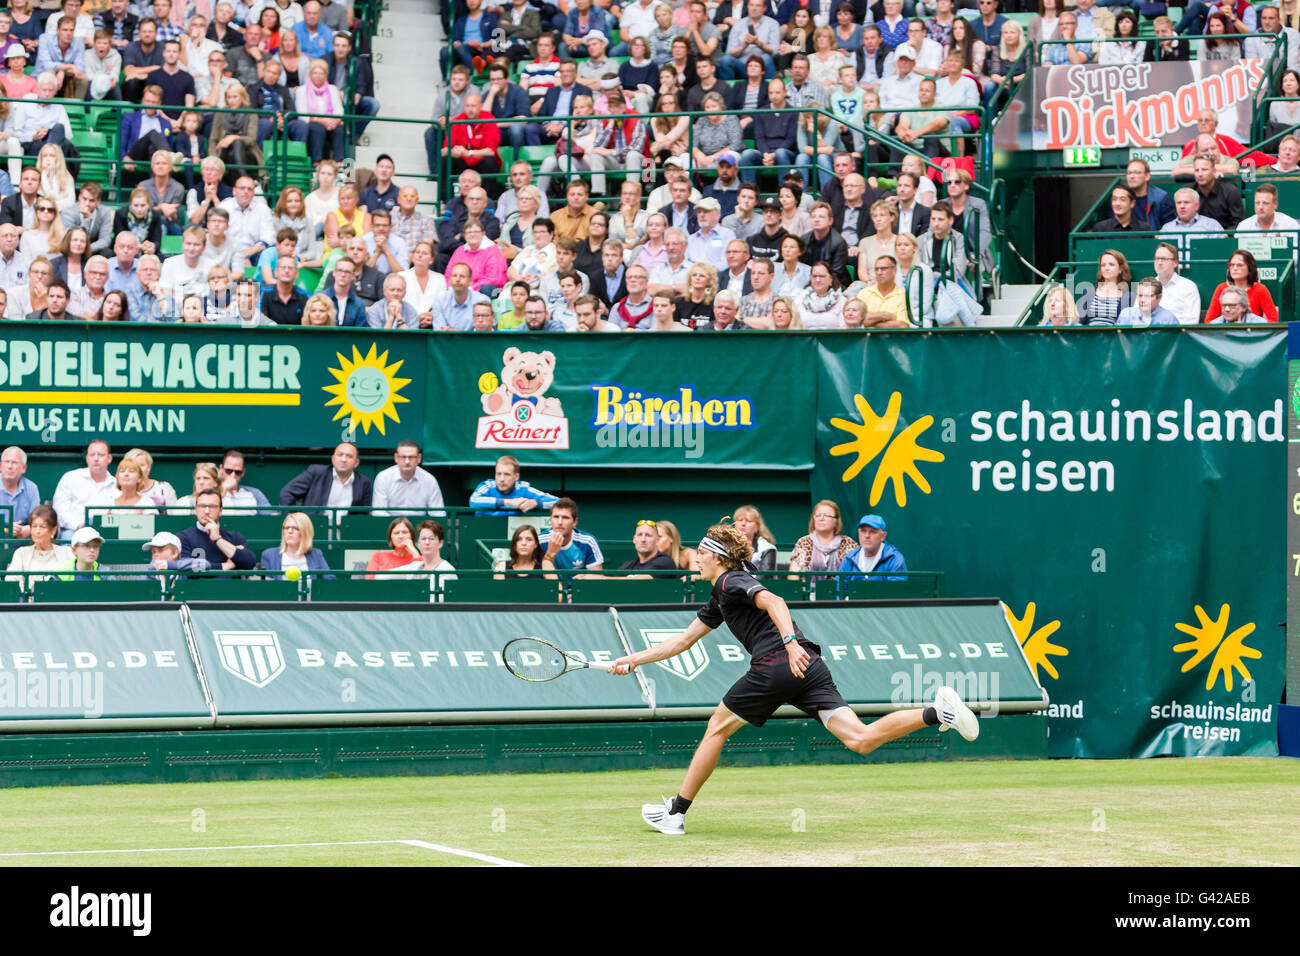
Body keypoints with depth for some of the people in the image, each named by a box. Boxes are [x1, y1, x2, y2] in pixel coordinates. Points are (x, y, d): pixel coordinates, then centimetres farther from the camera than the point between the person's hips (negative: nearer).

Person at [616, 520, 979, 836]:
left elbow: (773, 602, -16)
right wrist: (635, 660, 38)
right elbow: (683, 640, 39)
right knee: (861, 739, -6)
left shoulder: (731, 582, 4)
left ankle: (676, 812, 14)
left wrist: (790, 641, -32)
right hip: (810, 667, 8)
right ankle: (937, 712, -20)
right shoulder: (719, 600, 31)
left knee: (716, 729, 9)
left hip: (775, 665, -8)